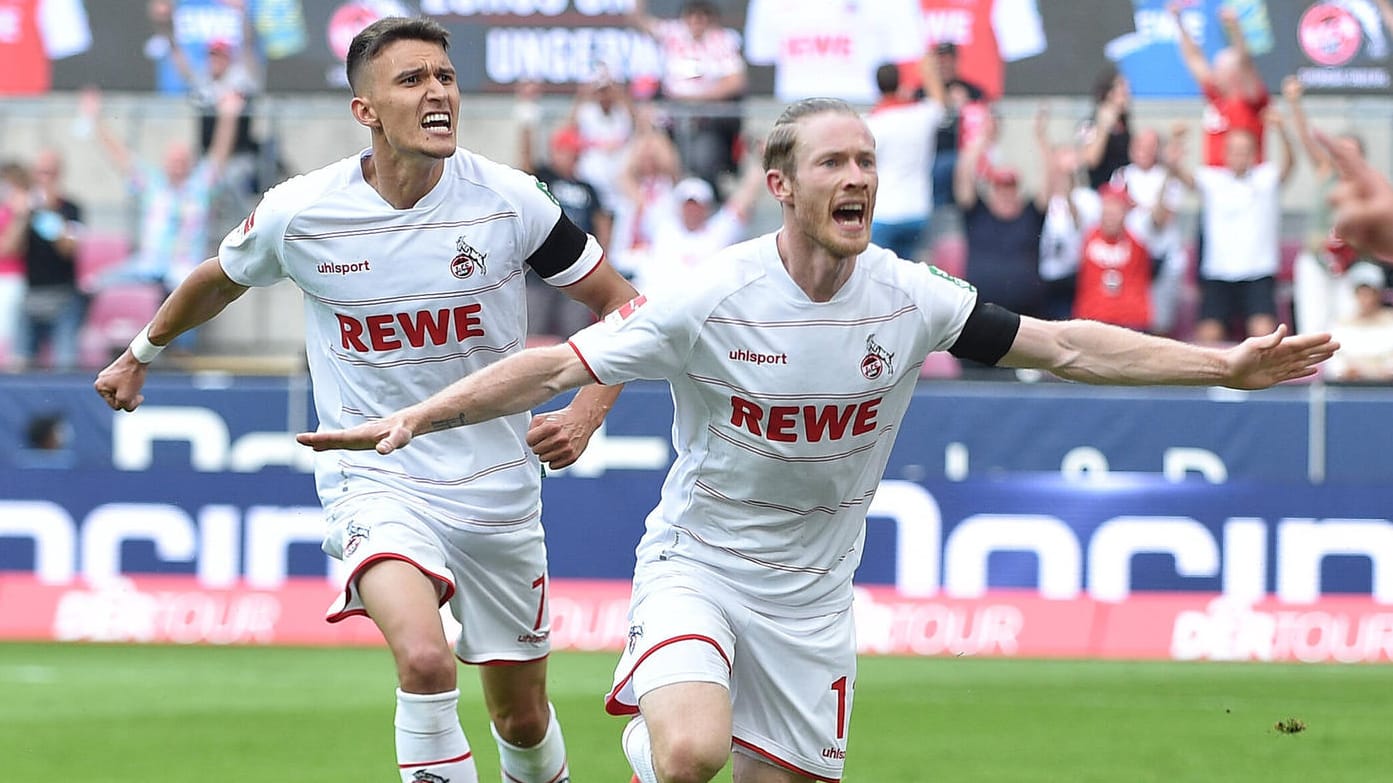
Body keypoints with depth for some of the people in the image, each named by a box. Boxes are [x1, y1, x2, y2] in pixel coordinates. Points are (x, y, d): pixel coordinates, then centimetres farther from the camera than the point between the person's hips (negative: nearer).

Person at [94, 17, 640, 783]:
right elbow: (218, 281, 13)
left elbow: (618, 303, 2)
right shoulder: (298, 214, -10)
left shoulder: (507, 200, -10)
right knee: (424, 660, -31)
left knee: (522, 718, 13)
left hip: (497, 490, 2)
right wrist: (139, 353, 28)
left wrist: (585, 415, -13)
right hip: (375, 484, -2)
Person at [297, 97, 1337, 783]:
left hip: (811, 593, 4)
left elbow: (1066, 345, -1)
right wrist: (416, 417, -24)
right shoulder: (713, 300, -17)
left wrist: (1224, 365, -4)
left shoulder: (908, 299, -7)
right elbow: (558, 366, -15)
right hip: (697, 564, -4)